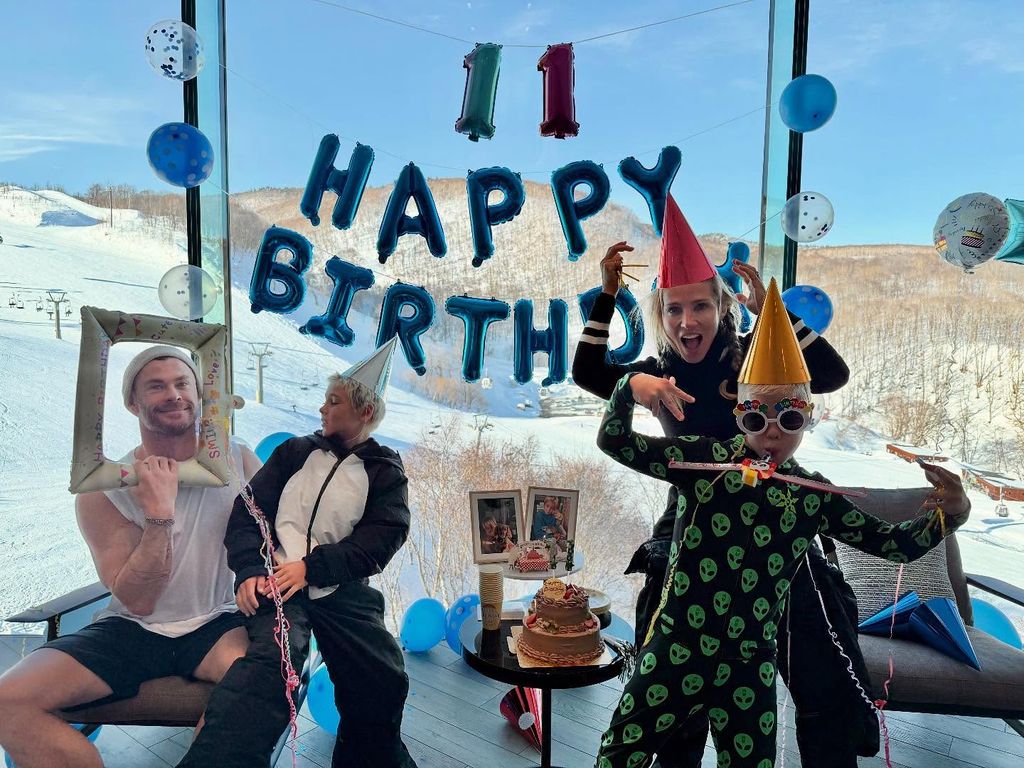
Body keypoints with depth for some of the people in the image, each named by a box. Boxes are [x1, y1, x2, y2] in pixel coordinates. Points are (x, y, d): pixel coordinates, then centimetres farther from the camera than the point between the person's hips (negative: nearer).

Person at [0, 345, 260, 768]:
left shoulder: (239, 462, -3)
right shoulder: (102, 491, -6)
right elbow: (137, 601, -10)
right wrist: (160, 513, -23)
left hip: (216, 625, -1)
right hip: (132, 630, 1)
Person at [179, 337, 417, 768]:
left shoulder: (385, 471, 10)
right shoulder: (295, 452, 17)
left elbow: (382, 539, -3)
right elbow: (248, 510, 8)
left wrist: (311, 567, -16)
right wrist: (249, 570, -11)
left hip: (341, 589, 0)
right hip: (277, 581, 0)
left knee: (383, 682, -13)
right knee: (274, 656, -29)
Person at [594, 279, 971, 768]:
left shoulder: (815, 497, 0)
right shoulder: (706, 461, -8)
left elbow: (896, 544, 9)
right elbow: (614, 443, -9)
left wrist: (948, 513, -9)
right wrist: (630, 389, -26)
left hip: (749, 671, 2)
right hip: (674, 654, -2)